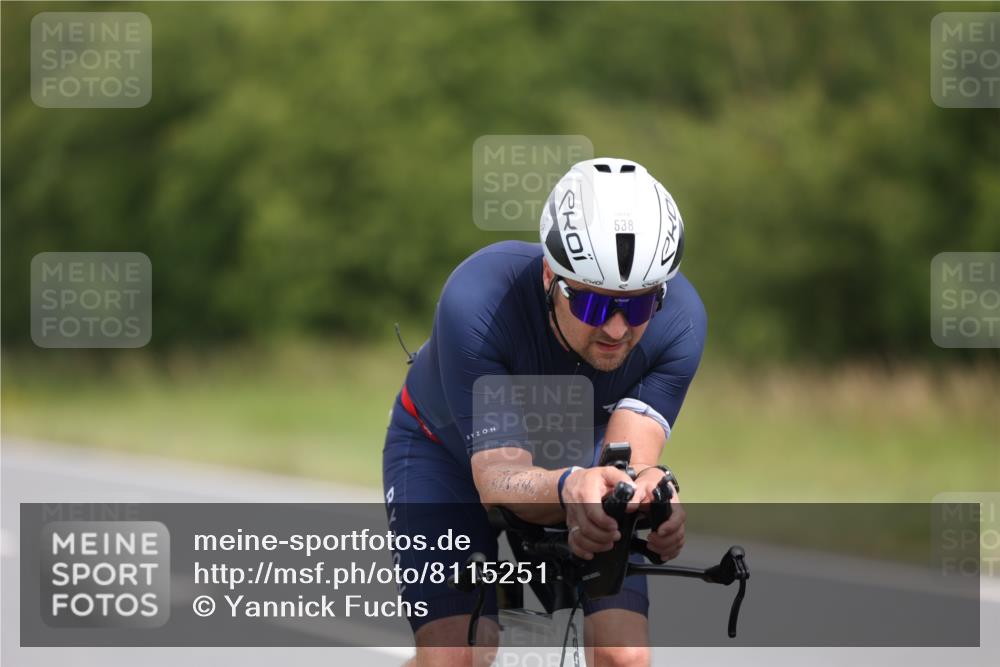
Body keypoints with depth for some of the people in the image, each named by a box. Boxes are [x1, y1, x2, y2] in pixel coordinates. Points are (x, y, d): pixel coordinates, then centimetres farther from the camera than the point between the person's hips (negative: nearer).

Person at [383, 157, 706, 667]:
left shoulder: (678, 319, -31)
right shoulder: (476, 303, -39)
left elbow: (628, 461, -37)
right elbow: (499, 479, -42)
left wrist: (648, 492, -62)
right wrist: (567, 490, -66)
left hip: (579, 451, 2)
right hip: (449, 453, -2)